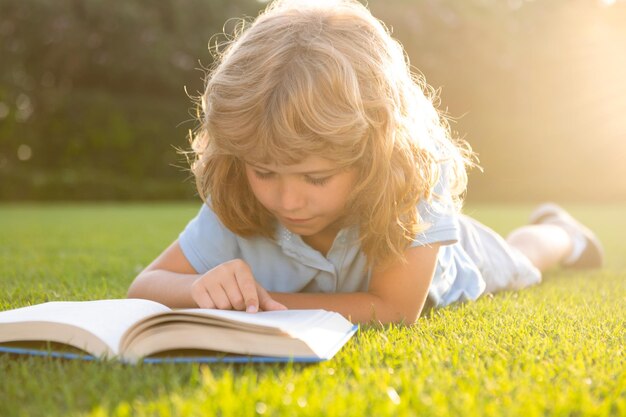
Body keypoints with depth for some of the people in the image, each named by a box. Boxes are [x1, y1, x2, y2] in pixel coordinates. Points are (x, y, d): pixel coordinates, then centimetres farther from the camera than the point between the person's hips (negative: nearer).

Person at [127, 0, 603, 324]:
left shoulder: (417, 169, -48)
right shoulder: (236, 202, -39)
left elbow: (396, 310, -46)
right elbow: (144, 287, -36)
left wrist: (265, 300, -49)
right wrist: (203, 289, -58)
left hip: (439, 262, -1)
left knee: (515, 262, 32)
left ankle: (557, 232, 62)